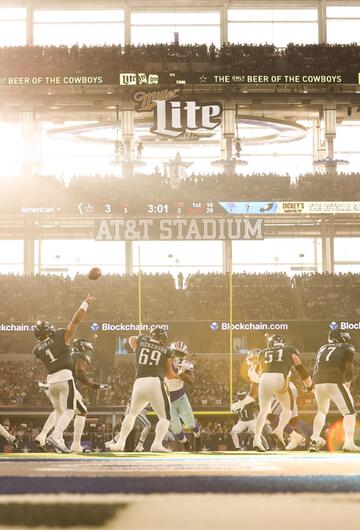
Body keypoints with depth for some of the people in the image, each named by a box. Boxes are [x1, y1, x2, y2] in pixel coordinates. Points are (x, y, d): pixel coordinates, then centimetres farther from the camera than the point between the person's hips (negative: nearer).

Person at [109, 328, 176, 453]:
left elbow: (132, 339, 41)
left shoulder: (140, 341, 15)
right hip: (155, 382, -3)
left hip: (139, 383, 3)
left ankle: (120, 443, 20)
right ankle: (157, 443, -14)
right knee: (165, 416, 7)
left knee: (132, 413, 24)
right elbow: (170, 375, 18)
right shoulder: (166, 351, 11)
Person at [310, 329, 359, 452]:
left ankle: (314, 441, 16)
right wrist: (348, 381, 17)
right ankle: (349, 443, -12)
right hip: (335, 382, -6)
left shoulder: (323, 348, 25)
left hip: (318, 382, 6)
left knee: (322, 411, 26)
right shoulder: (347, 348, 10)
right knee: (349, 412, 2)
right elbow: (349, 367, 0)